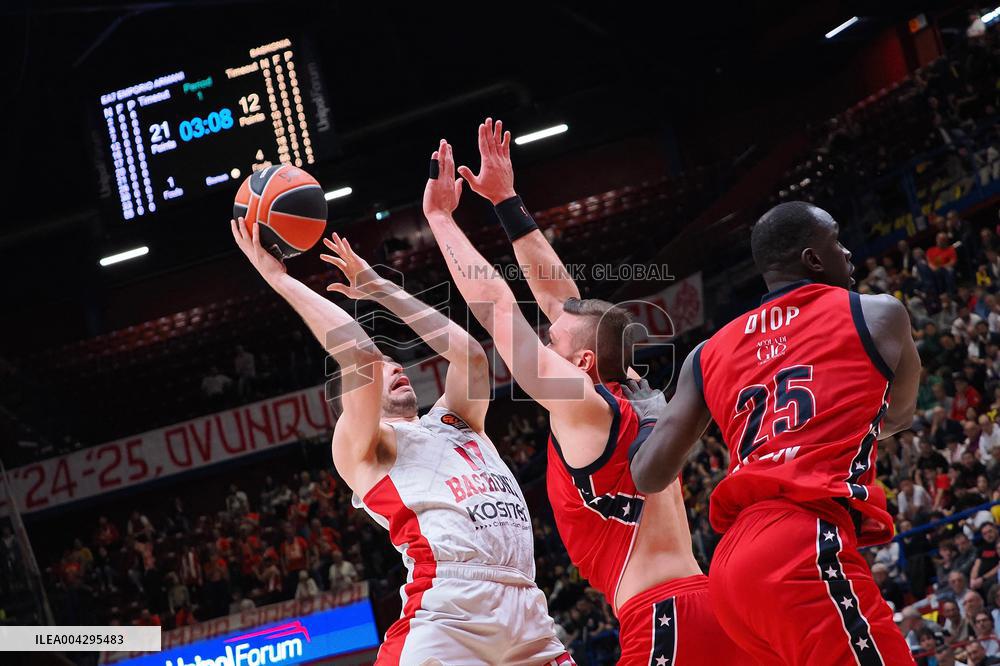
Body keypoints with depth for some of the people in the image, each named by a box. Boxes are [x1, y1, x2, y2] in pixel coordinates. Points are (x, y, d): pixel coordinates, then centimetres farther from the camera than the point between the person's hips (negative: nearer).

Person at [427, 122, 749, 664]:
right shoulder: (629, 401, 16)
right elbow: (560, 299, 22)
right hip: (702, 605, 9)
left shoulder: (584, 406, -6)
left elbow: (496, 308, -2)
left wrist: (440, 216, 7)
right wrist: (506, 201, 25)